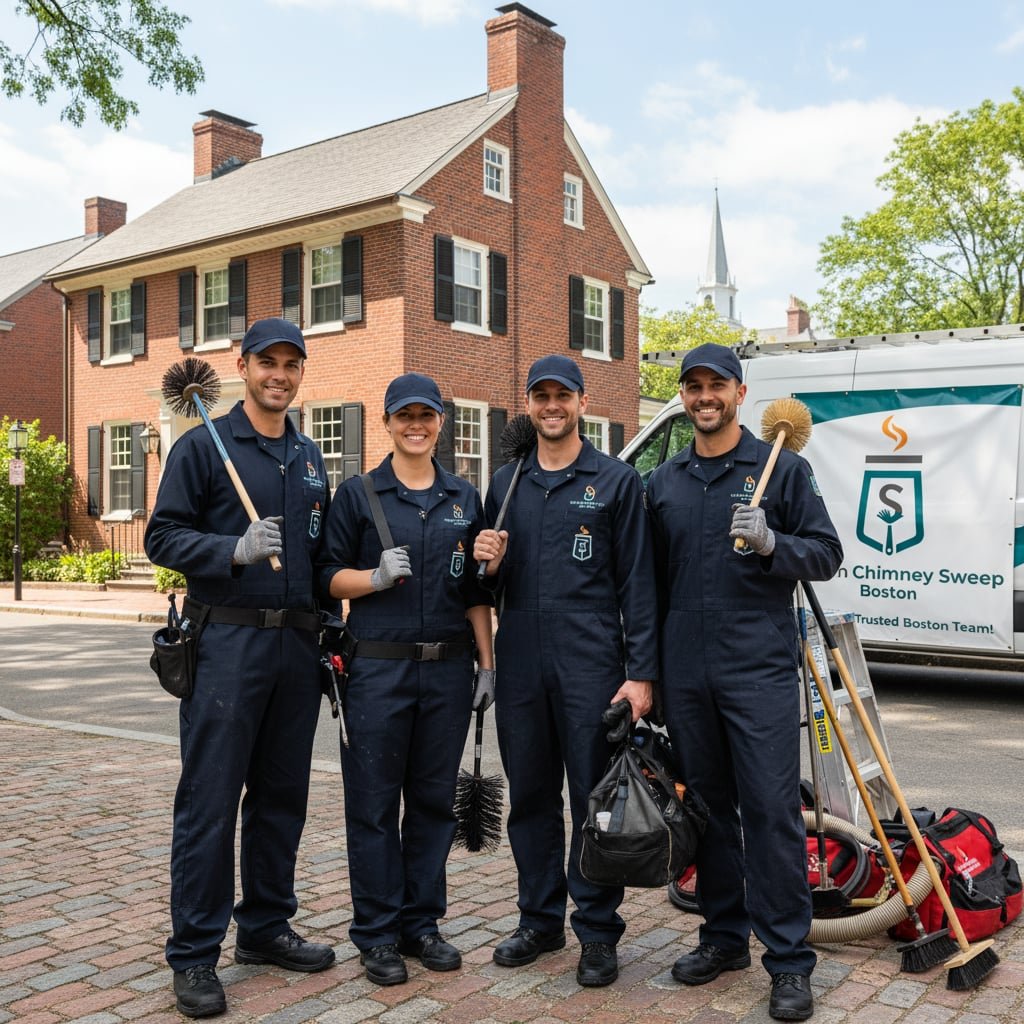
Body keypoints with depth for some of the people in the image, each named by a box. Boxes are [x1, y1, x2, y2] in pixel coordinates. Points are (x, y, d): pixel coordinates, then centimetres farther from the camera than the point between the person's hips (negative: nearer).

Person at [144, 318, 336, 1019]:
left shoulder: (310, 458, 17)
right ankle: (195, 955, 8)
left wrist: (325, 627, 15)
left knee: (282, 796, 12)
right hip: (228, 641, -6)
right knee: (211, 801, -2)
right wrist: (236, 548, -22)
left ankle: (267, 928, 26)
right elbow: (164, 537, -7)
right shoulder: (203, 446, -1)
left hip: (298, 644, 6)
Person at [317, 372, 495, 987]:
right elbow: (331, 577, 2)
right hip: (379, 667, -3)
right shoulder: (358, 494, 3)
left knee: (435, 799, 9)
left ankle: (422, 923, 23)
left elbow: (476, 591, 13)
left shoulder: (465, 498, 11)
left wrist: (488, 663, 7)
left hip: (449, 668, 3)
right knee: (374, 803, 2)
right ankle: (378, 933, 15)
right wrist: (378, 576, -17)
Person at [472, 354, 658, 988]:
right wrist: (490, 565, -5)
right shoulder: (505, 484, 13)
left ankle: (597, 932, 15)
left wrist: (641, 673, -10)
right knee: (531, 797, 12)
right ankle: (540, 920, 27)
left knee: (595, 799, 2)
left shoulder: (616, 480, 1)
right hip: (520, 666, 4)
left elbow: (637, 583, -3)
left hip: (591, 667, -4)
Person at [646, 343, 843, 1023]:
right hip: (686, 673, 4)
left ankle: (790, 963, 8)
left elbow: (827, 553, 0)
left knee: (772, 811, -3)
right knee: (708, 807, 12)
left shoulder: (782, 467, 2)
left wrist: (771, 543, -19)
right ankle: (725, 936, 27)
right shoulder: (663, 482, 13)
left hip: (761, 667, -4)